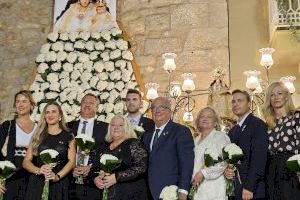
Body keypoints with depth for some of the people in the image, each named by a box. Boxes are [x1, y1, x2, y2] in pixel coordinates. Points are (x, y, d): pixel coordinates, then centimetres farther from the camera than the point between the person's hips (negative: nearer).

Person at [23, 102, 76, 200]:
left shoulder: (68, 136, 6)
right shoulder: (37, 136, 10)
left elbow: (71, 161, -2)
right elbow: (26, 162, 6)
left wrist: (57, 176, -18)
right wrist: (38, 170, -14)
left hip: (59, 184, -1)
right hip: (37, 183, 1)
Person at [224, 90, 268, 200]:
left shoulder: (258, 124, -7)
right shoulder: (232, 131, 16)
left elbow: (259, 157, -15)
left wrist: (249, 187, -20)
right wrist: (226, 170, -4)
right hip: (235, 190, 7)